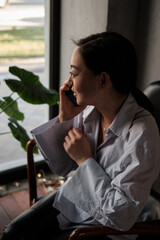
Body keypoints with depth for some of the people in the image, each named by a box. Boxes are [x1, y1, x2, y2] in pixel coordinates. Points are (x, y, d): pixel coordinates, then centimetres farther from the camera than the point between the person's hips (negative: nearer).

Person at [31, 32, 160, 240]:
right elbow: (60, 168, 0)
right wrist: (64, 118, -15)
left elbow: (122, 216, -26)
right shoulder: (89, 109, -11)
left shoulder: (141, 135, -30)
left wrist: (85, 160, -23)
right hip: (70, 201, 6)